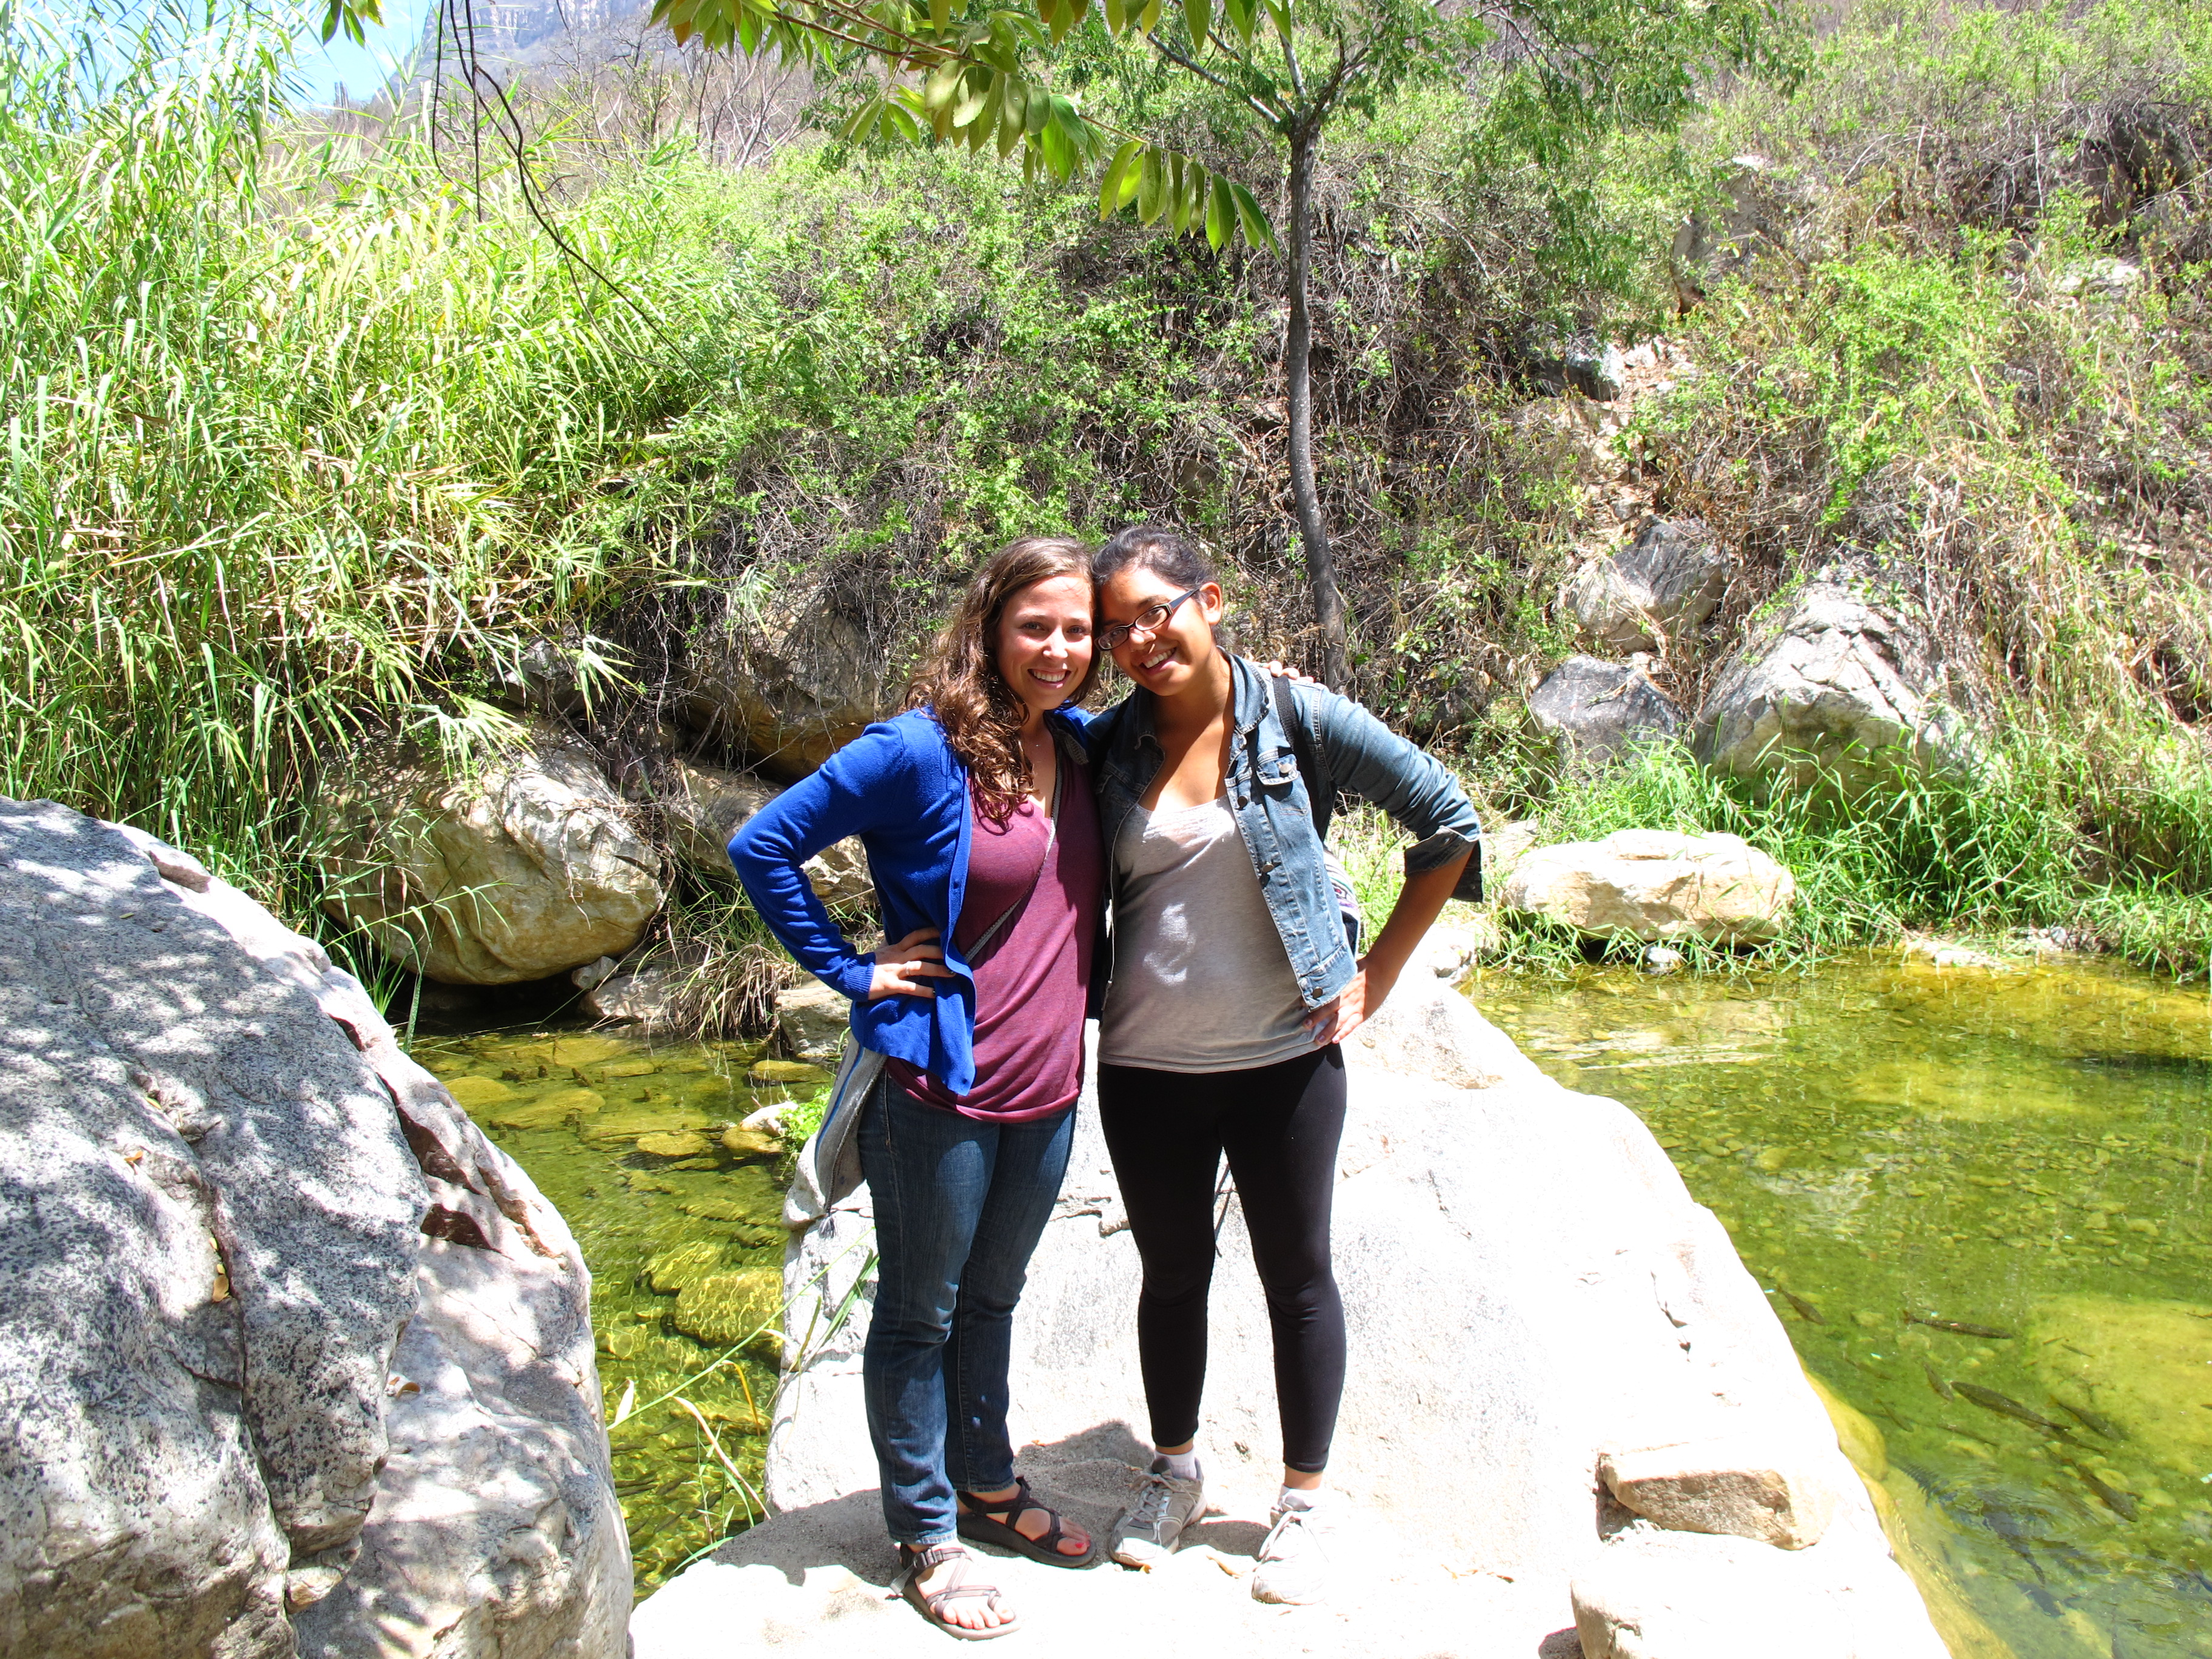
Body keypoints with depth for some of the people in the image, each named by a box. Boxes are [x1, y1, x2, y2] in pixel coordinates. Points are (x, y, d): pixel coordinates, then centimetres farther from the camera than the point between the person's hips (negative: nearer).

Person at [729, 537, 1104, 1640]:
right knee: (921, 1312, 11)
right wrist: (853, 974, -13)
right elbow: (762, 847, -14)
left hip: (1047, 1092, 6)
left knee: (993, 1297, 23)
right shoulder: (922, 752, -16)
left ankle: (987, 1487, 42)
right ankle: (925, 1534, 28)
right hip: (940, 1089, -6)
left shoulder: (1082, 747, 3)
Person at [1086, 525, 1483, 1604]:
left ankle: (1304, 1502, 29)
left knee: (1297, 1275, 11)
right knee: (1172, 1273, 17)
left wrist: (1378, 969, -5)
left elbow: (1450, 820, -4)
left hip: (1284, 1059, -2)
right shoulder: (1106, 749, -2)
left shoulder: (1293, 718, -9)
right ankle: (1175, 1474, 39)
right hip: (1145, 1067, 2)